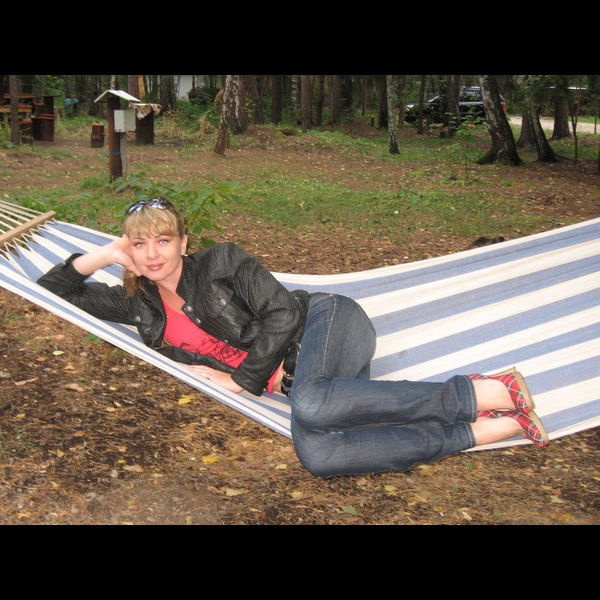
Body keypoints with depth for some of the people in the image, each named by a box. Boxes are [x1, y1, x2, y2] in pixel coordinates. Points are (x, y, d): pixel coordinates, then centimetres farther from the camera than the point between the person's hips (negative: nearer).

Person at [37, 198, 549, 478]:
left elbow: (281, 313, -12)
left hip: (326, 321, -5)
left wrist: (239, 379, -11)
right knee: (314, 453, -31)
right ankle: (482, 430, -26)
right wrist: (103, 256, 5)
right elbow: (53, 288, 19)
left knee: (310, 406, -41)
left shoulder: (220, 262, -4)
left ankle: (485, 392, -31)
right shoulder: (141, 306, 11)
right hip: (290, 376, 5)